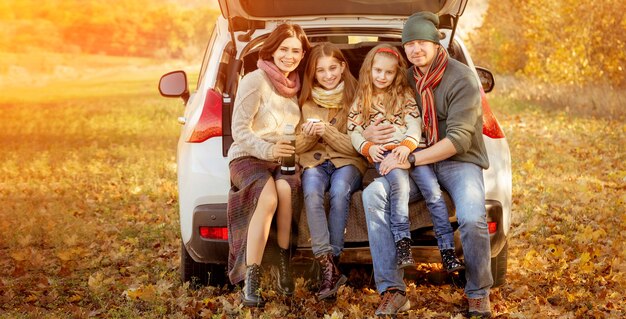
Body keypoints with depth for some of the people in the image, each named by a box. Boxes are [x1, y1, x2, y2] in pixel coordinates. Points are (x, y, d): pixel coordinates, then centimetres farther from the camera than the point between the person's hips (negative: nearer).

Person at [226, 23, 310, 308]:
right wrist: (267, 149, -28)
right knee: (268, 198, -36)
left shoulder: (295, 85, 15)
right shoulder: (255, 80, -5)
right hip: (247, 157, -4)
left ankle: (282, 265, -21)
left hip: (282, 160, 4)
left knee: (286, 189, -33)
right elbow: (239, 130, -11)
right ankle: (251, 283, -34)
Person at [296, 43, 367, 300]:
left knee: (339, 192, -37)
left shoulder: (354, 98, -1)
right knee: (312, 194, -34)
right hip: (314, 161, 1)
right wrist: (307, 135, -14)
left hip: (348, 162, -1)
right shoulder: (306, 101, 7)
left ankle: (332, 259, -28)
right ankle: (329, 268, -39)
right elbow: (298, 147, 9)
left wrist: (327, 131, -20)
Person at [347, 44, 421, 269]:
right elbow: (353, 132, 13)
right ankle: (402, 242, -40)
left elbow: (415, 124, 7)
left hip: (407, 148, 1)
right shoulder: (361, 101, 19)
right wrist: (368, 148, -8)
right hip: (381, 153, -1)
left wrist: (407, 145, -13)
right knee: (399, 183, -35)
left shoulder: (404, 95, 17)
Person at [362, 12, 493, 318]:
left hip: (460, 162, -4)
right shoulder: (407, 79, 8)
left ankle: (478, 293, -5)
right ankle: (392, 290, -21)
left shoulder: (461, 80, -10)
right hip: (419, 163, 5)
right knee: (372, 194, -23)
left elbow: (459, 140, -17)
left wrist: (410, 159, -23)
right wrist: (369, 134, -5)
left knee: (472, 218, -34)